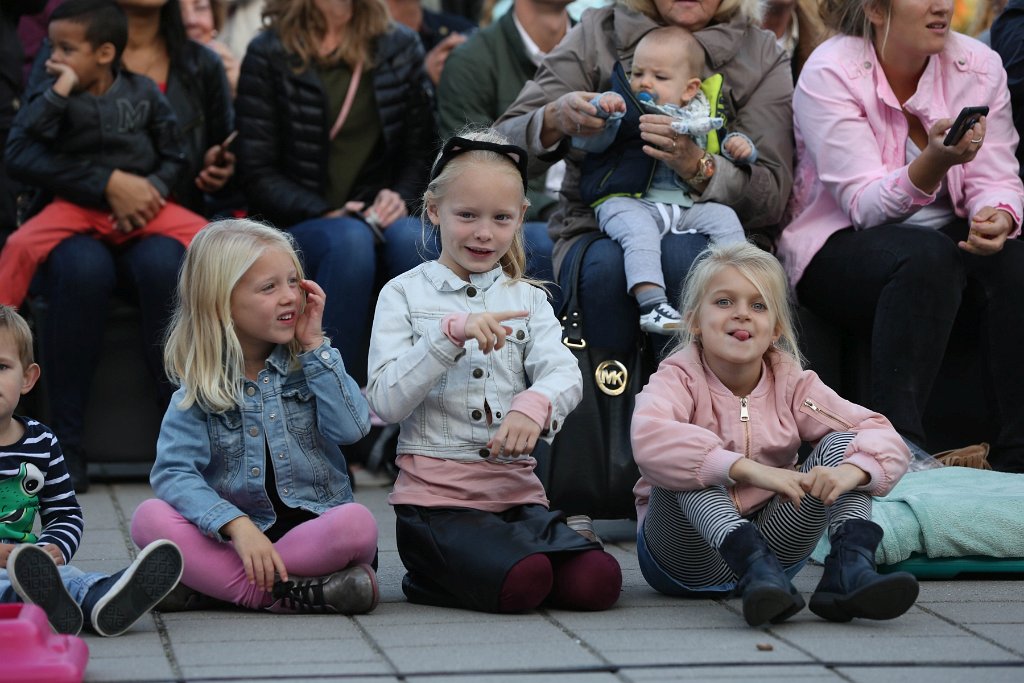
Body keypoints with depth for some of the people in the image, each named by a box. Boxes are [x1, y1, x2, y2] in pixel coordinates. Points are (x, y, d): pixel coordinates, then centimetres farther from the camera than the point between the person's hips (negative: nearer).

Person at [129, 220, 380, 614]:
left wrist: (314, 345, -7)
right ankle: (284, 595, -34)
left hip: (314, 527, 0)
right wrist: (238, 525, -27)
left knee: (357, 523, -33)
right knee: (149, 518, -25)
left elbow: (351, 429, -11)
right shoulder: (200, 387, 1)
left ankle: (211, 582, -25)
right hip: (234, 538, 0)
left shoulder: (310, 363, 7)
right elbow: (174, 472, -12)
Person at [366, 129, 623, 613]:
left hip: (517, 492, 4)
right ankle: (431, 574, 3)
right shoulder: (404, 295, 4)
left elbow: (565, 374, -4)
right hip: (436, 496, -4)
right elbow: (386, 402, -8)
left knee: (595, 583, -17)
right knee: (520, 584, -28)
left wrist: (533, 405, -28)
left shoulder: (527, 300, 14)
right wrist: (451, 333, -19)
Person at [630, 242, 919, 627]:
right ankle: (758, 571, -46)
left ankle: (850, 566, -31)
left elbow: (885, 438, -9)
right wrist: (749, 469, -45)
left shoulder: (791, 384, 0)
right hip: (689, 554, -4)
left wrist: (851, 471, -33)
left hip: (773, 546, 4)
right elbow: (648, 438, -36)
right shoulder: (680, 379, -11)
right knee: (688, 466, -29)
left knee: (841, 443, -9)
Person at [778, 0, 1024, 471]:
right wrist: (936, 161, -41)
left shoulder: (979, 66, -2)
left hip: (948, 236, 4)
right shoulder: (830, 74, -15)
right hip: (841, 246, -4)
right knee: (925, 256, -36)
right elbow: (866, 204, -22)